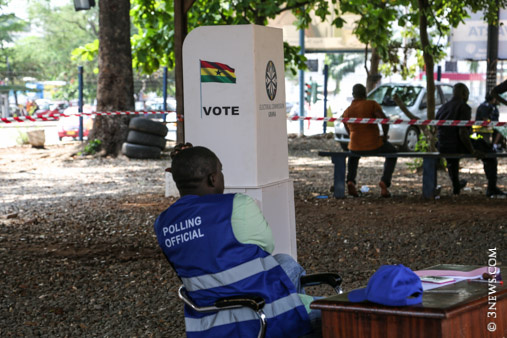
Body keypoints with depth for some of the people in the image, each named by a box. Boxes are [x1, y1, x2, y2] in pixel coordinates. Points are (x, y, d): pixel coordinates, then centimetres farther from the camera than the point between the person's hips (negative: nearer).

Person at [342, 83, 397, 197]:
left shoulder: (346, 112, 3)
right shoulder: (371, 104, -9)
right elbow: (384, 119, -20)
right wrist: (385, 135, -5)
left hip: (356, 146, 3)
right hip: (374, 146, -3)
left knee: (353, 154, 40)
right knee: (392, 152, 28)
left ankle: (350, 180, 16)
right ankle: (385, 181, 9)